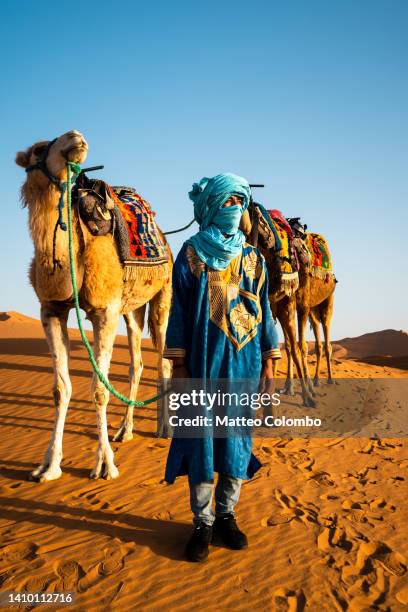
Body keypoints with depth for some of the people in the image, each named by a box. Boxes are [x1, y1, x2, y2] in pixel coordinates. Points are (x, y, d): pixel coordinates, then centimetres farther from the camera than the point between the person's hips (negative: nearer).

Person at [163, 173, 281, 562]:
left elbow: (263, 310, 11)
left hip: (243, 360, 3)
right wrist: (178, 363, -4)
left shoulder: (252, 257, 9)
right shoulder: (191, 252, 1)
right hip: (203, 360, -2)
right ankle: (202, 523, 15)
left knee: (237, 437, 7)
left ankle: (226, 515, 23)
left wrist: (268, 361, 7)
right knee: (202, 438, 2)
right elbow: (180, 309, 0)